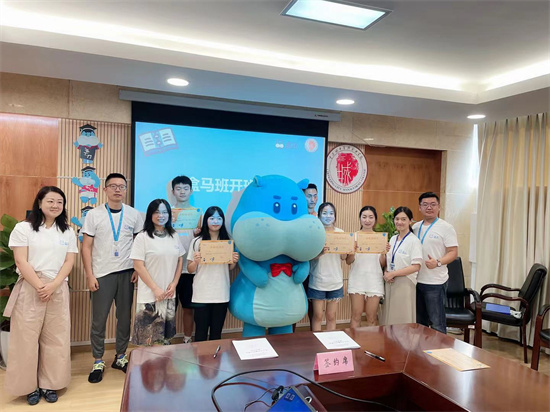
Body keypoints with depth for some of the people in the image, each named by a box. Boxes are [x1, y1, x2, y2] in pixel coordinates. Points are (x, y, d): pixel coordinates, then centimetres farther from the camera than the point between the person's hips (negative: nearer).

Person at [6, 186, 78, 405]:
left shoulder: (68, 232, 9)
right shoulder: (23, 228, 1)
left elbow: (69, 262, 4)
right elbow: (21, 262, -6)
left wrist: (53, 285, -11)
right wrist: (40, 286, -14)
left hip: (58, 290, 3)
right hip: (29, 290, -2)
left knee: (55, 339, 6)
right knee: (27, 338, 2)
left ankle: (49, 384, 18)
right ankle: (30, 386, 17)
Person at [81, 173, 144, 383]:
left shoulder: (134, 214, 2)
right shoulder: (94, 215, -2)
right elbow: (86, 247, -2)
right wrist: (90, 275, -7)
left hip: (127, 273, 2)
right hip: (102, 274, -2)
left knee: (125, 317, 10)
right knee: (99, 319, 4)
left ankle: (121, 357, 26)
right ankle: (98, 361, 20)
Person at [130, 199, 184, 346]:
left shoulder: (174, 236, 8)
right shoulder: (142, 237, -7)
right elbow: (138, 266, -10)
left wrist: (174, 284, 0)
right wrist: (155, 289, -12)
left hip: (169, 294, 5)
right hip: (149, 295, -4)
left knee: (166, 337, 13)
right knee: (148, 340, 1)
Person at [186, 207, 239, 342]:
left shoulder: (228, 241, 6)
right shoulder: (197, 241, -1)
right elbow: (190, 269, 3)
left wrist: (235, 261, -6)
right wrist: (196, 261, -17)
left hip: (222, 294, 2)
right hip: (202, 294, -2)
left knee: (217, 332, 11)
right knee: (201, 332, 3)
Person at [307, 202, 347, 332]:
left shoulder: (340, 232, 4)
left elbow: (343, 257, 2)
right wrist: (320, 252, -29)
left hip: (335, 281, 3)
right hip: (318, 281, -2)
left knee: (331, 316, 12)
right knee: (318, 316, 6)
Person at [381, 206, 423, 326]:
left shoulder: (414, 240, -9)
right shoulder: (392, 239, 11)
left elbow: (416, 267, -16)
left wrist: (393, 274, -16)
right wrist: (386, 273, -4)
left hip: (405, 284, -6)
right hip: (390, 284, 6)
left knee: (403, 319, 0)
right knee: (389, 317, 9)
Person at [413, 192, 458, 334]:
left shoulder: (446, 228, -5)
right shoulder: (415, 227, 11)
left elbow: (453, 252, -10)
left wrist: (438, 262, -26)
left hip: (435, 282, -6)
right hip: (416, 280, 6)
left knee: (437, 322, 0)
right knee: (419, 320, 17)